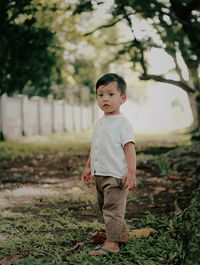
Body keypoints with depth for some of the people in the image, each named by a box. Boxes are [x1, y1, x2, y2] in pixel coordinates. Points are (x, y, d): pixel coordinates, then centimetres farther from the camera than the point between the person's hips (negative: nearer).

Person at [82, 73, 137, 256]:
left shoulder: (123, 123, -11)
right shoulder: (100, 123, 14)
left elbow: (129, 148, -16)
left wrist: (131, 172, -24)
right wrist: (88, 167, 24)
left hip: (116, 176, -9)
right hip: (99, 175, 9)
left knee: (113, 209, -9)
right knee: (105, 208, 17)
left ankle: (112, 243, -7)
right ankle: (122, 235, 30)